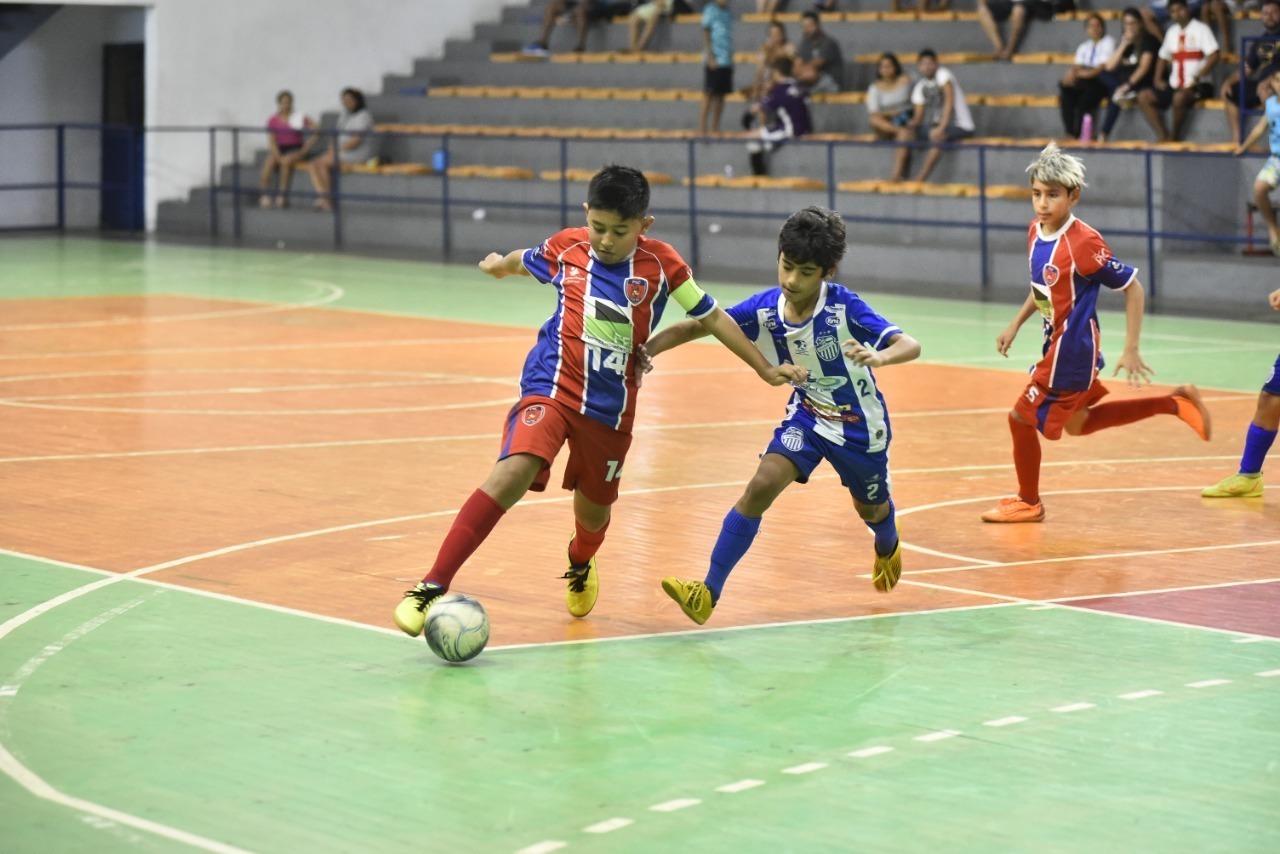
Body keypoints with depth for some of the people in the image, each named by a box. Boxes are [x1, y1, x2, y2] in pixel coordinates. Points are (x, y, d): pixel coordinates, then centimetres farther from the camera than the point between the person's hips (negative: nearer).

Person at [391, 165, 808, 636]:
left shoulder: (661, 263, -5)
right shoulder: (565, 248, -1)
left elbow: (712, 317, 6)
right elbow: (520, 261, 22)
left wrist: (765, 368, 10)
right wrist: (497, 264, 43)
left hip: (612, 407, 2)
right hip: (551, 387, -2)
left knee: (593, 510, 15)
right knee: (514, 472, -26)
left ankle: (580, 565, 55)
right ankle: (433, 587, -29)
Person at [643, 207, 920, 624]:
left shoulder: (845, 307, -28)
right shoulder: (765, 308, -18)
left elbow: (909, 346, -33)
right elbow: (697, 326, -14)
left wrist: (878, 357, -56)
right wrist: (646, 349, -30)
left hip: (860, 421, -2)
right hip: (807, 414, 2)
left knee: (871, 509, 21)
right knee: (761, 486, -20)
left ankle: (888, 548, 60)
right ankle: (709, 593, -18)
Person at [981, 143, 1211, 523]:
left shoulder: (1083, 243, -24)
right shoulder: (1036, 232, 0)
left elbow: (1132, 287, -18)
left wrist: (1130, 350, -20)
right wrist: (1015, 325, 14)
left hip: (1070, 349, -9)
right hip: (1058, 344, 9)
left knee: (1022, 418, 1)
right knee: (1077, 424, 22)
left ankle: (1028, 502, 23)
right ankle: (1175, 403, 29)